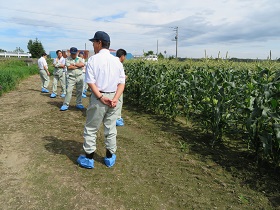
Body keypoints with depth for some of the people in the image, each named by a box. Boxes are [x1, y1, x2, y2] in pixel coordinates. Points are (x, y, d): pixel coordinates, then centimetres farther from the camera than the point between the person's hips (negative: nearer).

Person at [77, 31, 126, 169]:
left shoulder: (93, 59, -7)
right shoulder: (117, 60, 4)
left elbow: (90, 82, -16)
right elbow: (122, 83, -2)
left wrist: (101, 97, -18)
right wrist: (115, 98, -10)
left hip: (98, 98, -4)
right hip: (113, 98, 4)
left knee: (91, 129, 10)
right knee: (111, 129, 14)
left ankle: (88, 159, 20)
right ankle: (110, 157, 27)